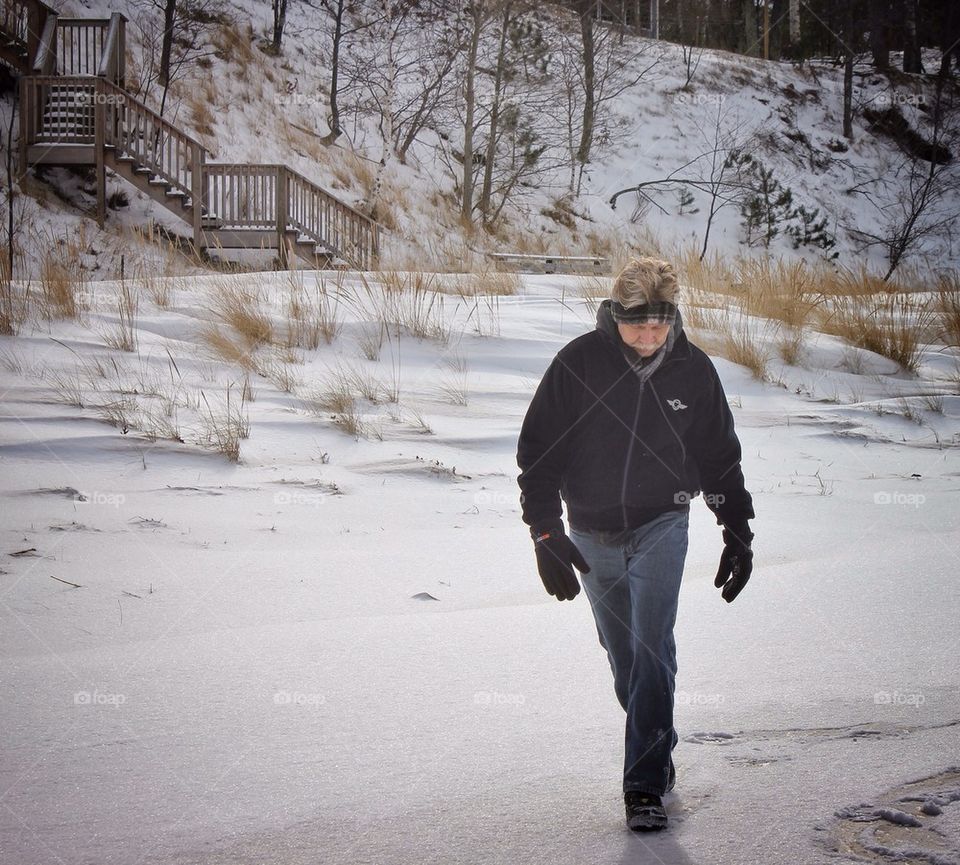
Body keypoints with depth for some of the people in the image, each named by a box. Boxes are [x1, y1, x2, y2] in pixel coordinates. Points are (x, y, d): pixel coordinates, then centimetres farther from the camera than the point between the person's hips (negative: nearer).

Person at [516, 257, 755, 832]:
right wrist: (546, 532, -11)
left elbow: (720, 455, 9)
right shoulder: (579, 363, -11)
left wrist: (739, 533, 10)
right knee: (622, 656, 11)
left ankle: (646, 785, -12)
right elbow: (538, 449, -5)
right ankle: (659, 754, 32)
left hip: (661, 526, -1)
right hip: (592, 535, 1)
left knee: (652, 650, -14)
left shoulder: (692, 370, -5)